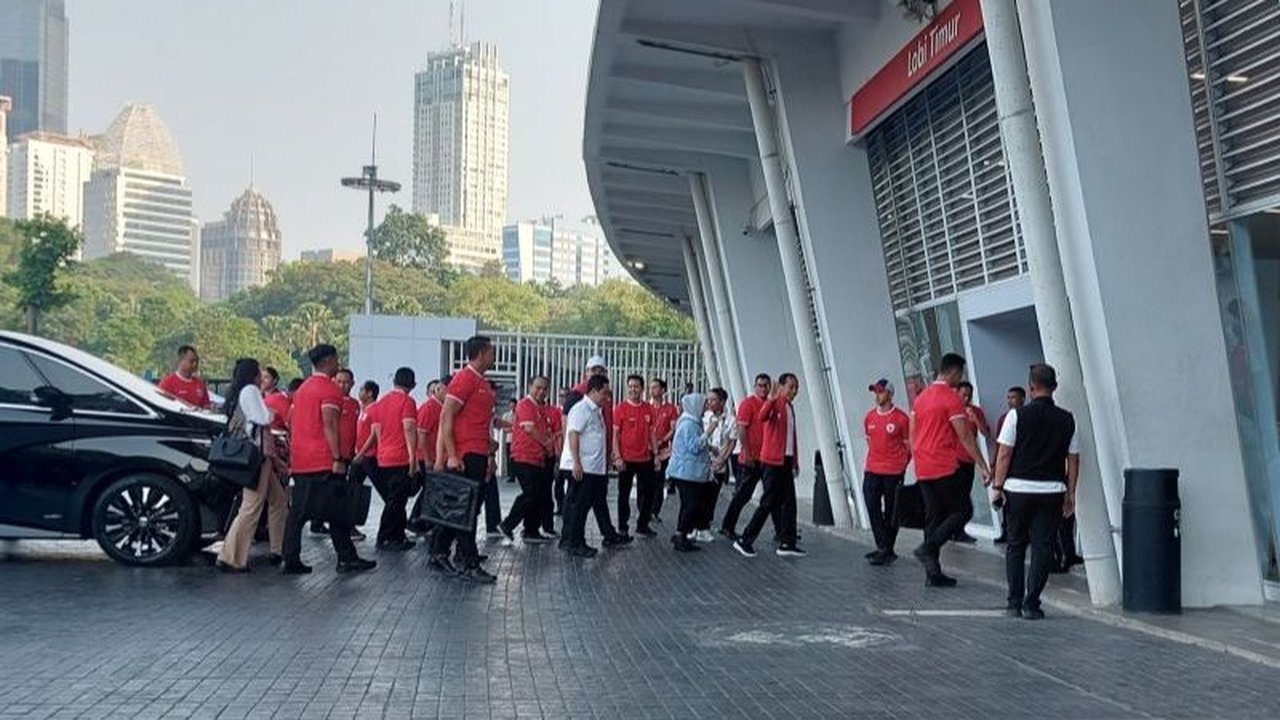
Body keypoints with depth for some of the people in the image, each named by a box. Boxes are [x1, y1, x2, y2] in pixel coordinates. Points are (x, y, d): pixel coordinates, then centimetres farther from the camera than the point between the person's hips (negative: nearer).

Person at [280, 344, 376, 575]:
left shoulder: (302, 389, 18)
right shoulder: (330, 389, -9)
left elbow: (290, 423, 20)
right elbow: (329, 425, -17)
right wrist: (338, 459, -18)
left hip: (299, 460, 8)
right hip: (323, 461, -8)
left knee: (297, 511, 7)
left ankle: (290, 561, 6)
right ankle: (347, 558, 2)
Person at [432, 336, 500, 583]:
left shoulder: (482, 383, 17)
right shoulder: (464, 379, -11)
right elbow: (446, 417, -15)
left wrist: (488, 456, 20)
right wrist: (451, 455, -20)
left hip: (478, 455, 10)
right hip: (465, 456, -10)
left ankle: (439, 553, 21)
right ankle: (468, 565, -4)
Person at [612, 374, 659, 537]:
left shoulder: (648, 408, 6)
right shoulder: (620, 408, -7)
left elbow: (652, 432, 13)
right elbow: (614, 434, -7)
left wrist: (656, 454, 7)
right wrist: (617, 457, -14)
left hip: (645, 458, 4)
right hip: (626, 459, -4)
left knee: (647, 493, 10)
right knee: (624, 494, 5)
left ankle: (642, 525, 23)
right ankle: (622, 528, 14)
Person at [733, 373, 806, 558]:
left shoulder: (790, 407, 16)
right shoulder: (775, 404, -10)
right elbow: (762, 417, -32)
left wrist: (795, 460, 18)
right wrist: (772, 398, -45)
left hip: (786, 461, 8)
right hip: (773, 460, -8)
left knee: (789, 502, 7)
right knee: (769, 503, -6)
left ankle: (787, 543, 13)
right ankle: (745, 541, 2)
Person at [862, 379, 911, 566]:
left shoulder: (901, 418, -6)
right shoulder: (869, 417, 8)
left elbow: (908, 445, 1)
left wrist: (901, 465, 1)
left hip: (893, 473, -4)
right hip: (871, 471, 4)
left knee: (890, 513, 3)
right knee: (873, 510, -2)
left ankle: (888, 550, 9)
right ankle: (882, 548, 4)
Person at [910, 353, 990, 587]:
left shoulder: (921, 397, 14)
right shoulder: (952, 398, -10)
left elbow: (912, 435, 18)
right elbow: (965, 436, -13)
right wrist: (983, 467, -12)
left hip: (923, 470, 8)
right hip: (945, 468, -8)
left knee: (934, 517, 10)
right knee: (960, 512, 3)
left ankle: (933, 574, 8)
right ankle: (928, 548, -14)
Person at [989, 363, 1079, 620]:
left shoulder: (1017, 415, -5)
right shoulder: (1067, 420, 3)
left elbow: (1004, 454, -7)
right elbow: (1073, 460, 5)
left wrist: (997, 486, -1)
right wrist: (1070, 493, 12)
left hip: (1019, 488, -1)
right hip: (1052, 490, 1)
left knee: (1016, 545, 11)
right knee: (1043, 547, 5)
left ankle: (1014, 604, 11)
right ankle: (1031, 604, 2)